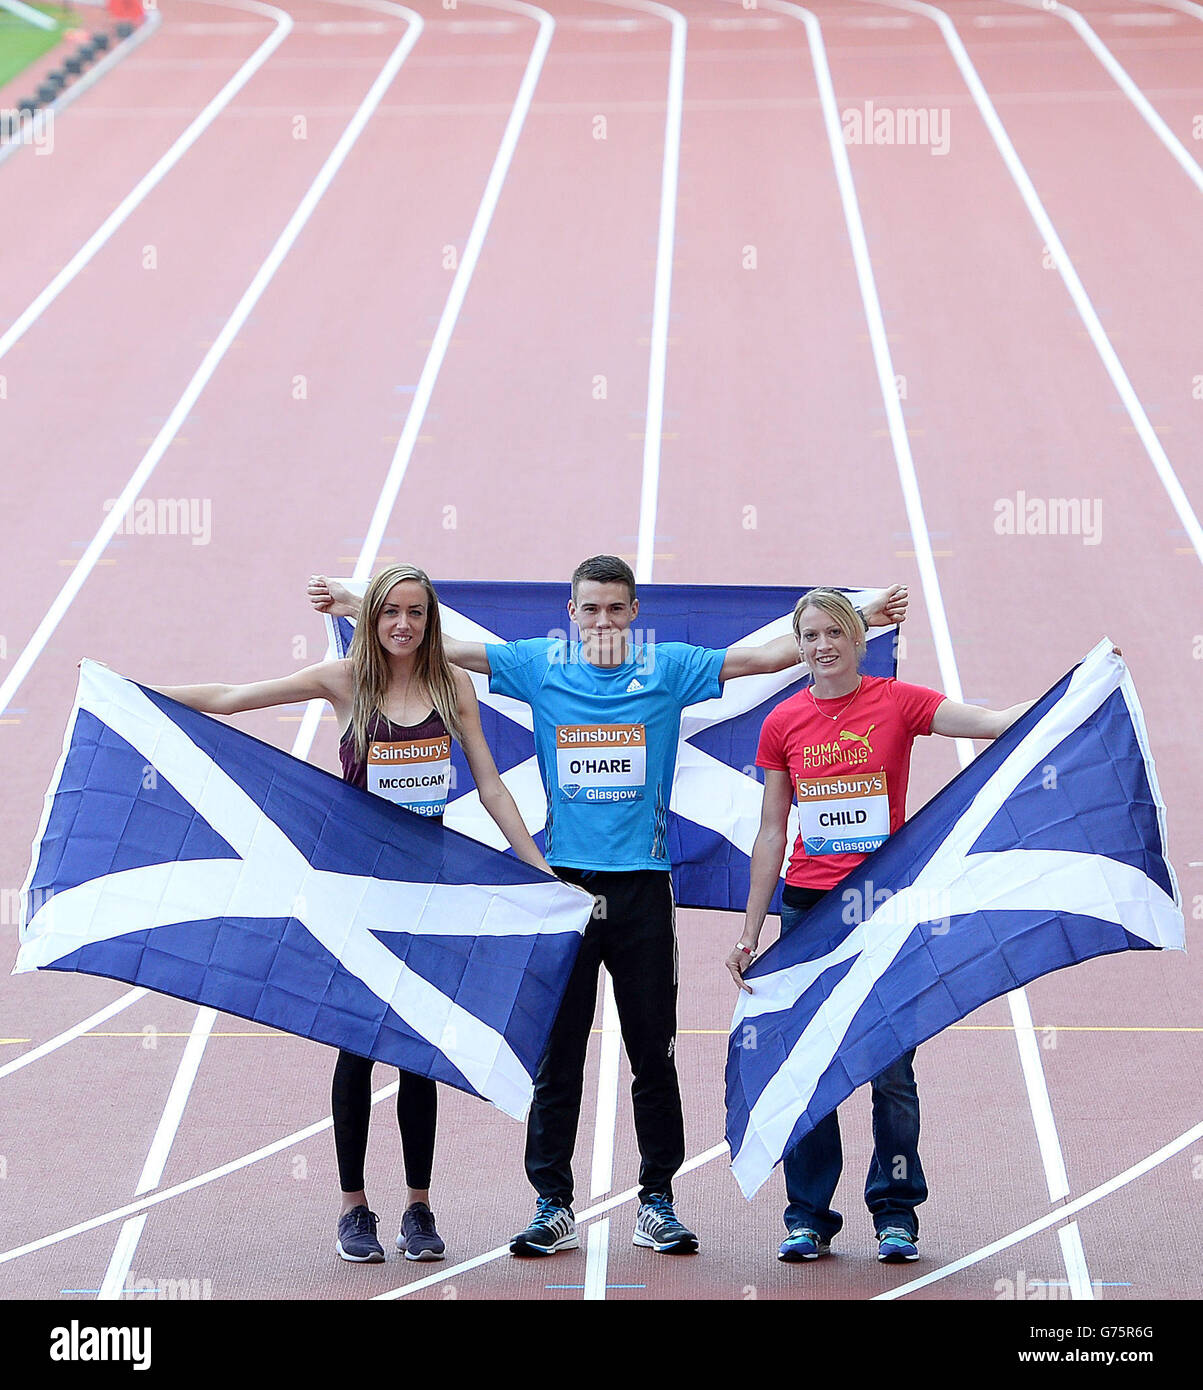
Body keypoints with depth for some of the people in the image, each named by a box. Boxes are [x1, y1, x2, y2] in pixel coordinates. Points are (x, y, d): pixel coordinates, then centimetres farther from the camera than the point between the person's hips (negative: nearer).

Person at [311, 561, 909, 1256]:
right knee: (556, 1051, 2)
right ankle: (554, 1205, 8)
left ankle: (658, 1200, 13)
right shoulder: (540, 666, 5)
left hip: (641, 884, 0)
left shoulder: (667, 668, 3)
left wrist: (865, 616, -2)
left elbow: (767, 656, 3)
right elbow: (442, 645, 7)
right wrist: (356, 604, 3)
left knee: (654, 1050, 3)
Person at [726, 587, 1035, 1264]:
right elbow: (771, 834, 9)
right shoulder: (783, 724, 5)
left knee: (891, 1068, -1)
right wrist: (750, 933, 8)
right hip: (807, 904, 2)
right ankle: (808, 1216, 10)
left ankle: (896, 1212, 9)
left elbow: (994, 722, -12)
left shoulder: (898, 702, -1)